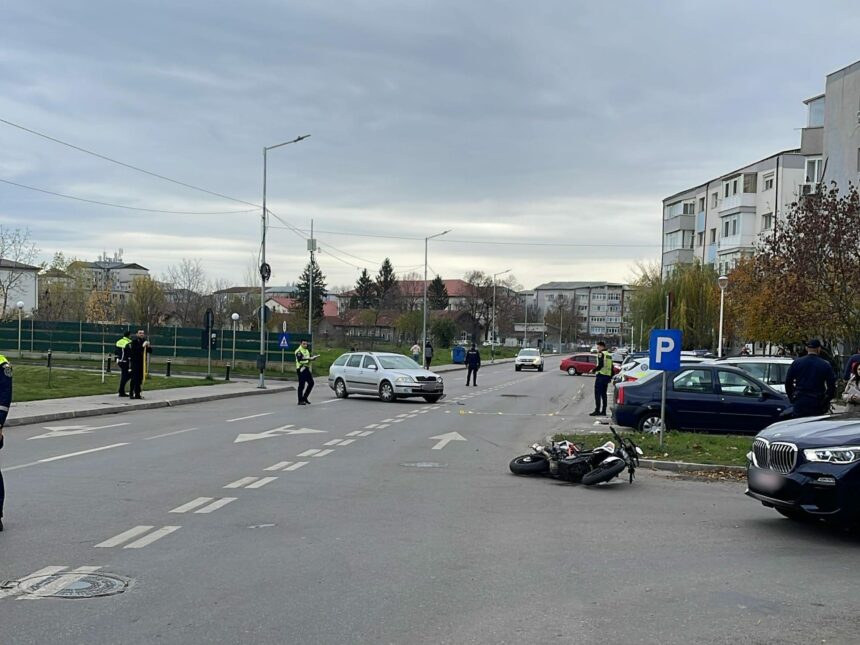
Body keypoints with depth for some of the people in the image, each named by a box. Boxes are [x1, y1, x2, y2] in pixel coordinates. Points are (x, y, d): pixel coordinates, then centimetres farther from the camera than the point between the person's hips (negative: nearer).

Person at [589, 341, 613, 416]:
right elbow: (611, 367, 20)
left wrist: (593, 370, -9)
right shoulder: (609, 355, 18)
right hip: (607, 376, 8)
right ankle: (603, 411, 12)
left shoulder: (601, 354, -8)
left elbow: (600, 365, -20)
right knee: (603, 394, 13)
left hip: (601, 375, -8)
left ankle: (597, 410, -12)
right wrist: (610, 377, 23)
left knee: (597, 393, -7)